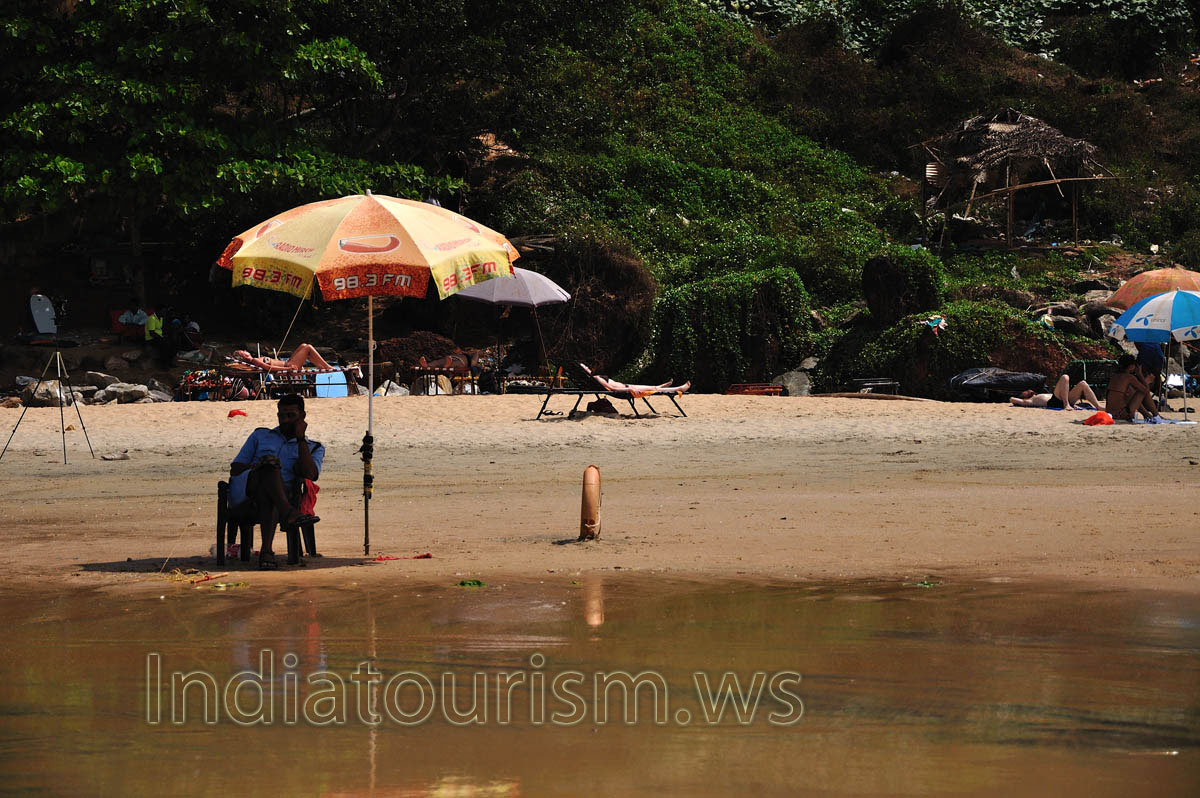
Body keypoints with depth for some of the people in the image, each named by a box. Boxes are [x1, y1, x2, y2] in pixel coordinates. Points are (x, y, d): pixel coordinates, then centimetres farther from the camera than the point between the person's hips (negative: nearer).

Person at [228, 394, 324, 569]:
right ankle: (288, 513, -55)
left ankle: (266, 550, -59)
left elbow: (309, 475, 0)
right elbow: (235, 469, 19)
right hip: (244, 492, 1)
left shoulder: (314, 449, 23)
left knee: (267, 496, -40)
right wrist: (261, 468, -2)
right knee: (270, 460, -32)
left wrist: (300, 438, 4)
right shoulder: (260, 435, 27)